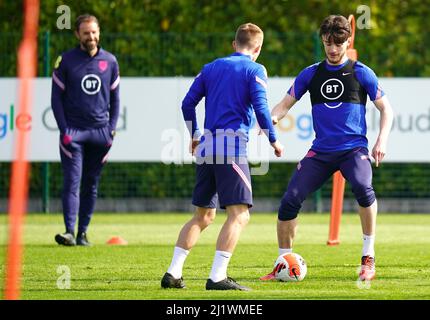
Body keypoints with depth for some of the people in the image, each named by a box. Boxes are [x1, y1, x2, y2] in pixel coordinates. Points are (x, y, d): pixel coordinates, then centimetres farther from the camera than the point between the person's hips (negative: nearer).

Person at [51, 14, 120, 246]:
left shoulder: (110, 61, 8)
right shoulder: (66, 61, 0)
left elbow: (115, 99, 13)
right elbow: (56, 98, 1)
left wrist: (111, 130, 3)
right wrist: (64, 130, -7)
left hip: (100, 131, 3)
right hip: (73, 130, -3)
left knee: (91, 184, 5)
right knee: (72, 181, -11)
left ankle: (83, 232, 10)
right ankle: (70, 232, -17)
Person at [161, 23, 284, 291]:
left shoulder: (211, 68, 17)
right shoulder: (255, 70, 1)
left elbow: (188, 104, 16)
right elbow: (260, 108, -10)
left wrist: (195, 136, 30)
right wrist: (274, 140, 2)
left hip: (206, 148, 7)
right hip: (232, 146, -7)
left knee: (203, 215, 16)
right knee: (239, 214, -8)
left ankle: (173, 273, 9)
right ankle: (218, 277, -20)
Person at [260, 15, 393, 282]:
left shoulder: (361, 73, 2)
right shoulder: (311, 74, 10)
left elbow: (385, 109, 6)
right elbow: (286, 104, 12)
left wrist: (382, 141, -10)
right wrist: (272, 118, -10)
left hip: (354, 149, -3)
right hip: (320, 152, 3)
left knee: (363, 188, -33)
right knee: (290, 201, -10)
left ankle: (368, 258, -19)